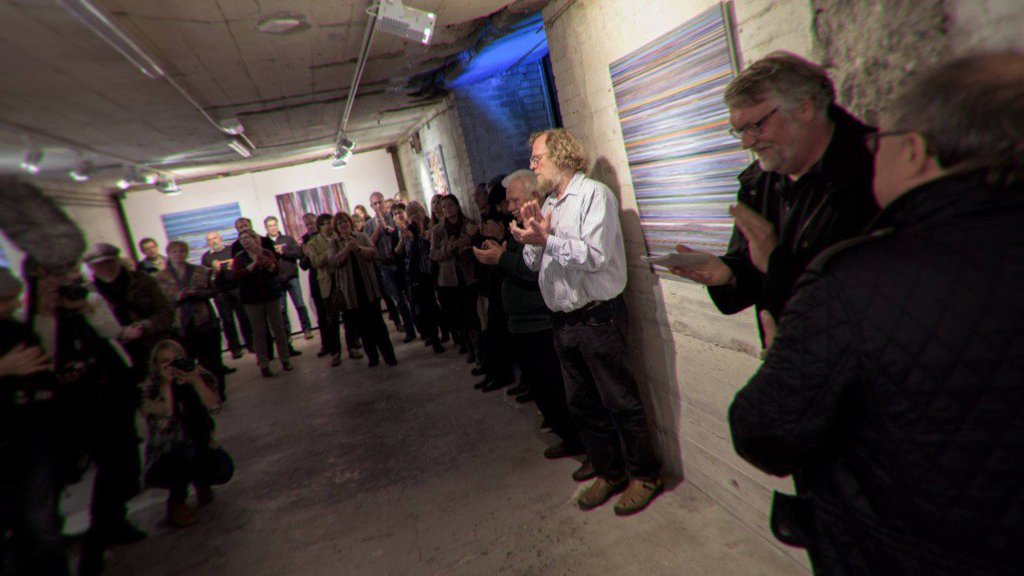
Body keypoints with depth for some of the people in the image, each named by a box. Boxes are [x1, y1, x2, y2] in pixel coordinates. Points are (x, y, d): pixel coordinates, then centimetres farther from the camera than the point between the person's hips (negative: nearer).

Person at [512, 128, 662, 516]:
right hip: (563, 322, 8)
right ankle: (609, 473, 31)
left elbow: (596, 255, -21)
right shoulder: (547, 204, 15)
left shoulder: (593, 194, -9)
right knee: (582, 405, 15)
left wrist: (547, 239, -21)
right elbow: (533, 263, 12)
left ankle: (645, 475, 21)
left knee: (621, 403, 3)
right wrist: (532, 236, -6)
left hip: (597, 319, -8)